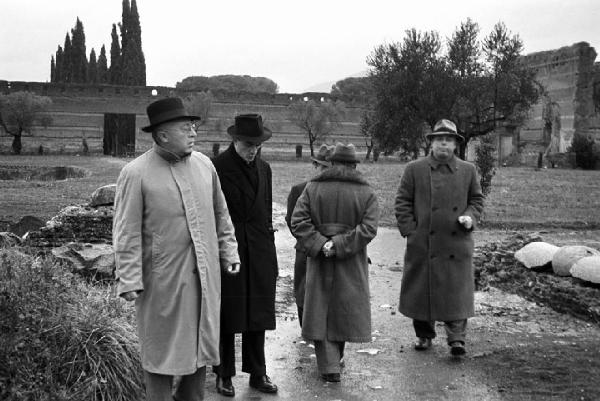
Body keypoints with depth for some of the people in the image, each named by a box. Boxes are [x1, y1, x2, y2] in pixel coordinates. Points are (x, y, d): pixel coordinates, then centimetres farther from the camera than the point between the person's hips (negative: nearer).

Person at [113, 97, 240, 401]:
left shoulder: (204, 164, 6)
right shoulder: (136, 174, -10)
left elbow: (220, 214, 16)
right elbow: (127, 233, -11)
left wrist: (229, 252, 13)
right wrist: (129, 281, -14)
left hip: (206, 274, 6)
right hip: (164, 279, -5)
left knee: (202, 344, 15)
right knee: (163, 351, 6)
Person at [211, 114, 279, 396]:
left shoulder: (264, 168, 10)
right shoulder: (217, 167, -9)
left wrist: (270, 254, 12)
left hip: (260, 255, 5)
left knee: (258, 318, 12)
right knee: (227, 318, 5)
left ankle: (257, 374, 24)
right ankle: (224, 375, 19)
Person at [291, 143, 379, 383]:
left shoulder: (313, 188, 1)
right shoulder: (367, 193, -1)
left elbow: (298, 221, -10)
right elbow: (368, 228, -14)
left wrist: (320, 244, -13)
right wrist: (339, 245, -15)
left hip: (320, 261, 0)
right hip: (352, 265, 0)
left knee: (321, 310, 7)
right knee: (345, 309, 15)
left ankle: (329, 367, 2)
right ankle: (335, 357, 30)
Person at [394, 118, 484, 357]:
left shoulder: (468, 171, 8)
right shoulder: (414, 169, 2)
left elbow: (477, 199, 17)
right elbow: (402, 202, 4)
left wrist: (471, 217, -3)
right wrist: (410, 230, -5)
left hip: (457, 244, 1)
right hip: (423, 245, -1)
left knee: (457, 291, -2)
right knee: (422, 290, 7)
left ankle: (456, 338, 5)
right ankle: (424, 335, 23)